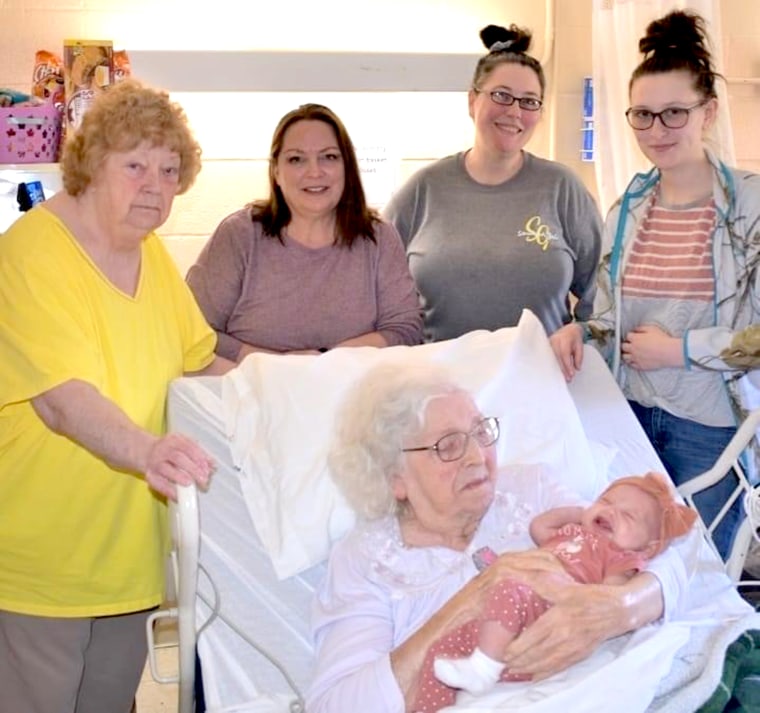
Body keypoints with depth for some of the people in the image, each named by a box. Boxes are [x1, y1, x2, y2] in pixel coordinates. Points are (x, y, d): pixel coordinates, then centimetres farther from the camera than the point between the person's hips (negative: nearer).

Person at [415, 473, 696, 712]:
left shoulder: (620, 556, 10)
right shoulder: (572, 532, 35)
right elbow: (537, 525, 48)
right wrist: (578, 513, 42)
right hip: (500, 623, 8)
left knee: (508, 591, -37)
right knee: (441, 651, -2)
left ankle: (482, 668, -34)